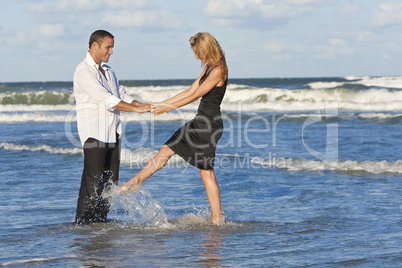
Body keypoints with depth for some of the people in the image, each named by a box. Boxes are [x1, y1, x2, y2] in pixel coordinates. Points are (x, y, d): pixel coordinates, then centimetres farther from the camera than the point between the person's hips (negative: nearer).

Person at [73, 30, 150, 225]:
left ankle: (101, 218, 14)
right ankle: (82, 222, -3)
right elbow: (107, 100, -18)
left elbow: (122, 96, 21)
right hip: (94, 133, -8)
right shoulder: (83, 72, -11)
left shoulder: (108, 71, 19)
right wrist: (136, 109, -17)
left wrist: (144, 105, 4)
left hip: (112, 132, 8)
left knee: (110, 179, 7)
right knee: (93, 179, -9)